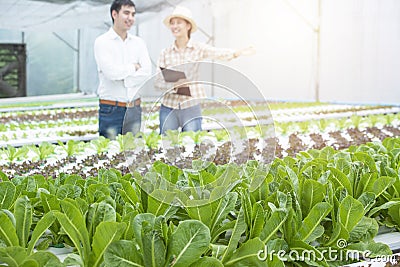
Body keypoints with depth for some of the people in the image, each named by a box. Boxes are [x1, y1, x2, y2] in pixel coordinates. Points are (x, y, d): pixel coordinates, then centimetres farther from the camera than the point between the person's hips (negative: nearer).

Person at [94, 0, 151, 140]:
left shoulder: (138, 43, 10)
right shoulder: (102, 42, -3)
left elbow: (147, 73, -3)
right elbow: (111, 72, -17)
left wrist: (122, 77, -12)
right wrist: (134, 67, -4)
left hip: (134, 108, 4)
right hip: (111, 109, -4)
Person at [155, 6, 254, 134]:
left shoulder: (199, 49, -1)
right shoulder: (165, 53, 4)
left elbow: (219, 53, -19)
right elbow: (158, 82, 0)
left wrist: (237, 53, -39)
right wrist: (174, 85, -19)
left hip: (191, 108, -2)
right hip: (168, 108, 2)